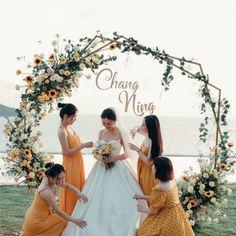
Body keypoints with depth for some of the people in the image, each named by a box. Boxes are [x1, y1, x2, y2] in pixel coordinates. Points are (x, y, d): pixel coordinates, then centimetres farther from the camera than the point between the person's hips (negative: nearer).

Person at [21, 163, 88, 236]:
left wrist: (78, 192, -9)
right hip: (35, 222, -8)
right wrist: (74, 220, -15)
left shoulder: (48, 180, -7)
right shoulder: (47, 192, -31)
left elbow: (67, 185, 8)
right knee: (63, 221, 1)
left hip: (33, 216, 8)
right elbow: (58, 212, -22)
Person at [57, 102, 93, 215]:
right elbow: (67, 152, -21)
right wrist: (84, 145, -21)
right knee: (71, 192, 2)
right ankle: (69, 216, 14)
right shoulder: (62, 131, -18)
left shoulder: (69, 127, 7)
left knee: (79, 190, 15)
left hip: (77, 163, 9)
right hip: (70, 164, -9)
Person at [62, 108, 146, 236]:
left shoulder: (121, 133, -6)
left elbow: (127, 153, -5)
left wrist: (114, 158, -19)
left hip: (117, 169, -4)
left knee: (118, 199, -7)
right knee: (97, 197, 1)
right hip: (102, 168, 5)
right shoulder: (101, 133, 7)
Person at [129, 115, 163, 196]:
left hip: (149, 173, -8)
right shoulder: (148, 135, -7)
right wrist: (136, 130, -4)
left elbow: (149, 162, -29)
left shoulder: (153, 141, -31)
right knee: (143, 193, 23)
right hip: (143, 170, 8)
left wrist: (137, 149, -27)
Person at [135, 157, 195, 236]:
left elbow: (153, 211, -17)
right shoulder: (172, 181, -2)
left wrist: (142, 209, 2)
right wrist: (143, 197, 19)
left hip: (167, 219, -8)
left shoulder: (159, 189, -27)